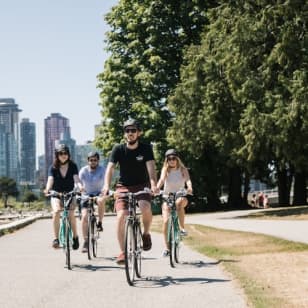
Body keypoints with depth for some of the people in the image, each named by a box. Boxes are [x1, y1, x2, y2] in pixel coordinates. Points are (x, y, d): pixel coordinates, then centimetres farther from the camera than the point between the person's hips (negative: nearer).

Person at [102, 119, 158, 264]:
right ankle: (123, 251, -8)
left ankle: (146, 233, -2)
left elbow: (151, 166, -21)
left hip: (141, 186, -1)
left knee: (145, 207, -31)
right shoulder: (118, 149, -6)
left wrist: (153, 184, -40)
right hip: (123, 187, 1)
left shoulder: (146, 148, -7)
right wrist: (106, 185, -35)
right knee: (121, 216, -20)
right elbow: (110, 167, -17)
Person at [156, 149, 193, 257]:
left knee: (179, 202, -38)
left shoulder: (183, 170, -1)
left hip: (180, 196, -1)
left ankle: (182, 228, -24)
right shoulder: (165, 170, -1)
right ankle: (166, 247, -4)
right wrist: (157, 188, -41)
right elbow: (161, 180, -19)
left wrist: (190, 188, -41)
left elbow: (188, 180, -18)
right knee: (166, 221, -14)